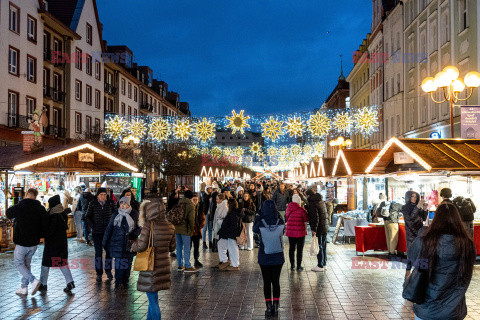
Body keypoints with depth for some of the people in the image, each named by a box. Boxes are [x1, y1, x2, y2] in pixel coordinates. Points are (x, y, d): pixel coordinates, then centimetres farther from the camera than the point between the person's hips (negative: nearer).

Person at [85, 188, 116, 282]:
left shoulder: (111, 203, 0)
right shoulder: (93, 203, 0)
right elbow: (88, 216, 7)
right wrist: (93, 226, -4)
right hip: (97, 232, 0)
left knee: (109, 250, 5)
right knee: (98, 252, 0)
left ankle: (108, 270, 24)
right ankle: (99, 273, 10)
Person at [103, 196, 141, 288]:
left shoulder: (134, 214, 0)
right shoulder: (115, 214, 4)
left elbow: (139, 227, 6)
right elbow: (109, 228, 10)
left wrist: (134, 235, -11)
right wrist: (105, 242, 10)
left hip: (130, 243, 0)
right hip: (117, 242, 0)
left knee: (127, 263, 5)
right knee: (119, 262, -5)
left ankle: (125, 281, 20)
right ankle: (118, 282, 7)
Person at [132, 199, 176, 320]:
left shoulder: (149, 225, -16)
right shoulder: (170, 226, 3)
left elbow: (141, 246, -18)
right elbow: (172, 247, 10)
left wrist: (133, 245, 3)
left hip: (151, 266, -7)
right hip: (164, 264, 7)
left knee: (153, 300, 2)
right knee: (152, 298, 23)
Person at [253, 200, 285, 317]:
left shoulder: (261, 222, -14)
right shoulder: (280, 221, -9)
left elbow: (255, 230, 6)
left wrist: (257, 218, 10)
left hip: (264, 256, -2)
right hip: (278, 256, 2)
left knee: (266, 282, 9)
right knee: (276, 281, 13)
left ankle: (269, 307, 11)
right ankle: (276, 307, 16)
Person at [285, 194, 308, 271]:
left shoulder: (288, 209, 1)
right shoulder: (301, 210, -15)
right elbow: (305, 221, -7)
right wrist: (304, 229, 10)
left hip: (290, 231, 5)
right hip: (300, 232, -4)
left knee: (291, 248, 13)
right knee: (300, 249, 6)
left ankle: (292, 266, 18)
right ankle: (299, 266, 10)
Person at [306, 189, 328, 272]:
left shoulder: (312, 204, -16)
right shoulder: (321, 201, 12)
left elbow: (315, 217, -22)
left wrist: (314, 229, -21)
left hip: (318, 228, -9)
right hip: (325, 227, 9)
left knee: (319, 247, -1)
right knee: (323, 246, 15)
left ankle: (320, 266, 4)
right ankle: (324, 264, 23)